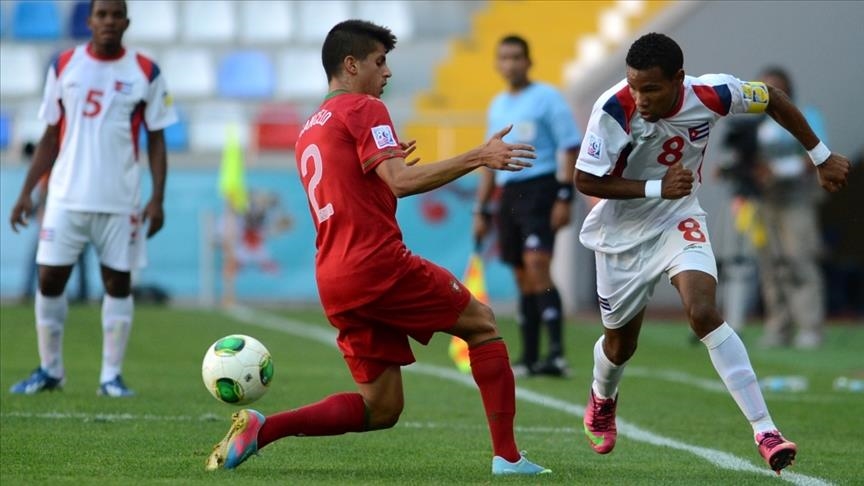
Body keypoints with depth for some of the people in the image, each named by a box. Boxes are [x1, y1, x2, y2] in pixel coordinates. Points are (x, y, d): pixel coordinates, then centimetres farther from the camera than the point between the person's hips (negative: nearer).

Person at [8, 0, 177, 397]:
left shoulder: (145, 73, 1)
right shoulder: (63, 67, 5)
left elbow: (156, 140, 4)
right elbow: (50, 137, 10)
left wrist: (157, 199, -5)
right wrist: (26, 192, 4)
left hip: (120, 201, -1)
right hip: (66, 197, 1)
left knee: (118, 283, 1)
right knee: (49, 279, 0)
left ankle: (111, 375, 8)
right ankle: (50, 370, 13)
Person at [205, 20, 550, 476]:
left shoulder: (308, 132, 23)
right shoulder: (364, 109, -3)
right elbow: (401, 182, -17)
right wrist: (478, 157, -17)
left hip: (334, 282, 8)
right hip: (379, 264, -8)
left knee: (380, 410, 10)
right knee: (481, 324, 9)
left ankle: (260, 428, -4)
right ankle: (507, 456, 2)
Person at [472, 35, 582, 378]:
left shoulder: (547, 98, -3)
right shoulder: (497, 106, 18)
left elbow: (571, 147, -7)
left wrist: (564, 197, -15)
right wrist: (481, 210, 20)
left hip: (539, 189, -7)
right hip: (509, 193, 7)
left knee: (536, 267, -20)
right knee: (523, 278, 7)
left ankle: (556, 353, -26)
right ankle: (529, 359, 10)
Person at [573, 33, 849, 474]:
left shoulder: (710, 94, -22)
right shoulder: (614, 110, -30)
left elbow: (772, 99, -3)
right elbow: (585, 180, -23)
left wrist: (822, 157, 3)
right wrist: (656, 188, -32)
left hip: (678, 220, 1)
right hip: (623, 232, 0)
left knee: (704, 313, -23)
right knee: (621, 343, 15)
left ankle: (765, 431, -24)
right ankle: (602, 401, 52)